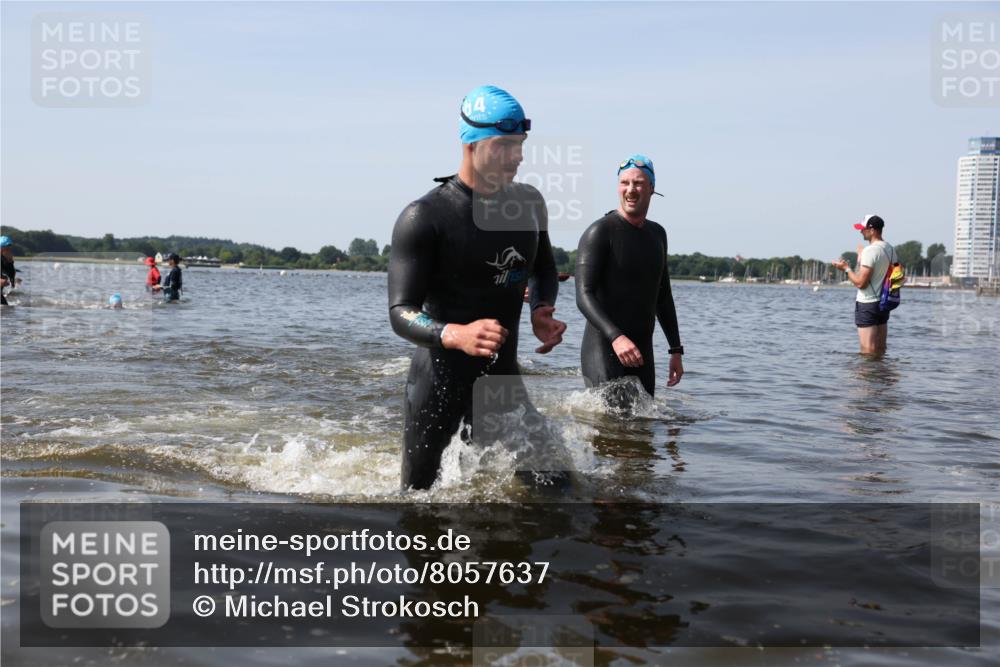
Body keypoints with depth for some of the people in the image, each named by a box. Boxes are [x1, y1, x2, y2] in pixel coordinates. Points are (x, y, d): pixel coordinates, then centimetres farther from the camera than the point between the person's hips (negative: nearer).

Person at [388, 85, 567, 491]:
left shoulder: (529, 203, 2)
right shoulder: (424, 219, -17)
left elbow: (543, 268, 20)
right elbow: (401, 314, -21)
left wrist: (541, 310, -2)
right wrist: (457, 335, -41)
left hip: (503, 376, 5)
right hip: (438, 378, -5)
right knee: (418, 497, 7)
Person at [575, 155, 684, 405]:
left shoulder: (657, 234, 15)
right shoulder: (600, 232, -9)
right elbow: (584, 296, -18)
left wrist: (676, 349, 18)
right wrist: (616, 337, -32)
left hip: (642, 354, 7)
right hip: (603, 351, -7)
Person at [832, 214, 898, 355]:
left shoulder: (870, 250, -18)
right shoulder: (890, 249, 8)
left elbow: (860, 283, -21)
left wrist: (846, 268, -6)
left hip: (867, 304, -9)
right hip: (884, 303, 9)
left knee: (868, 351, -5)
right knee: (881, 349, 14)